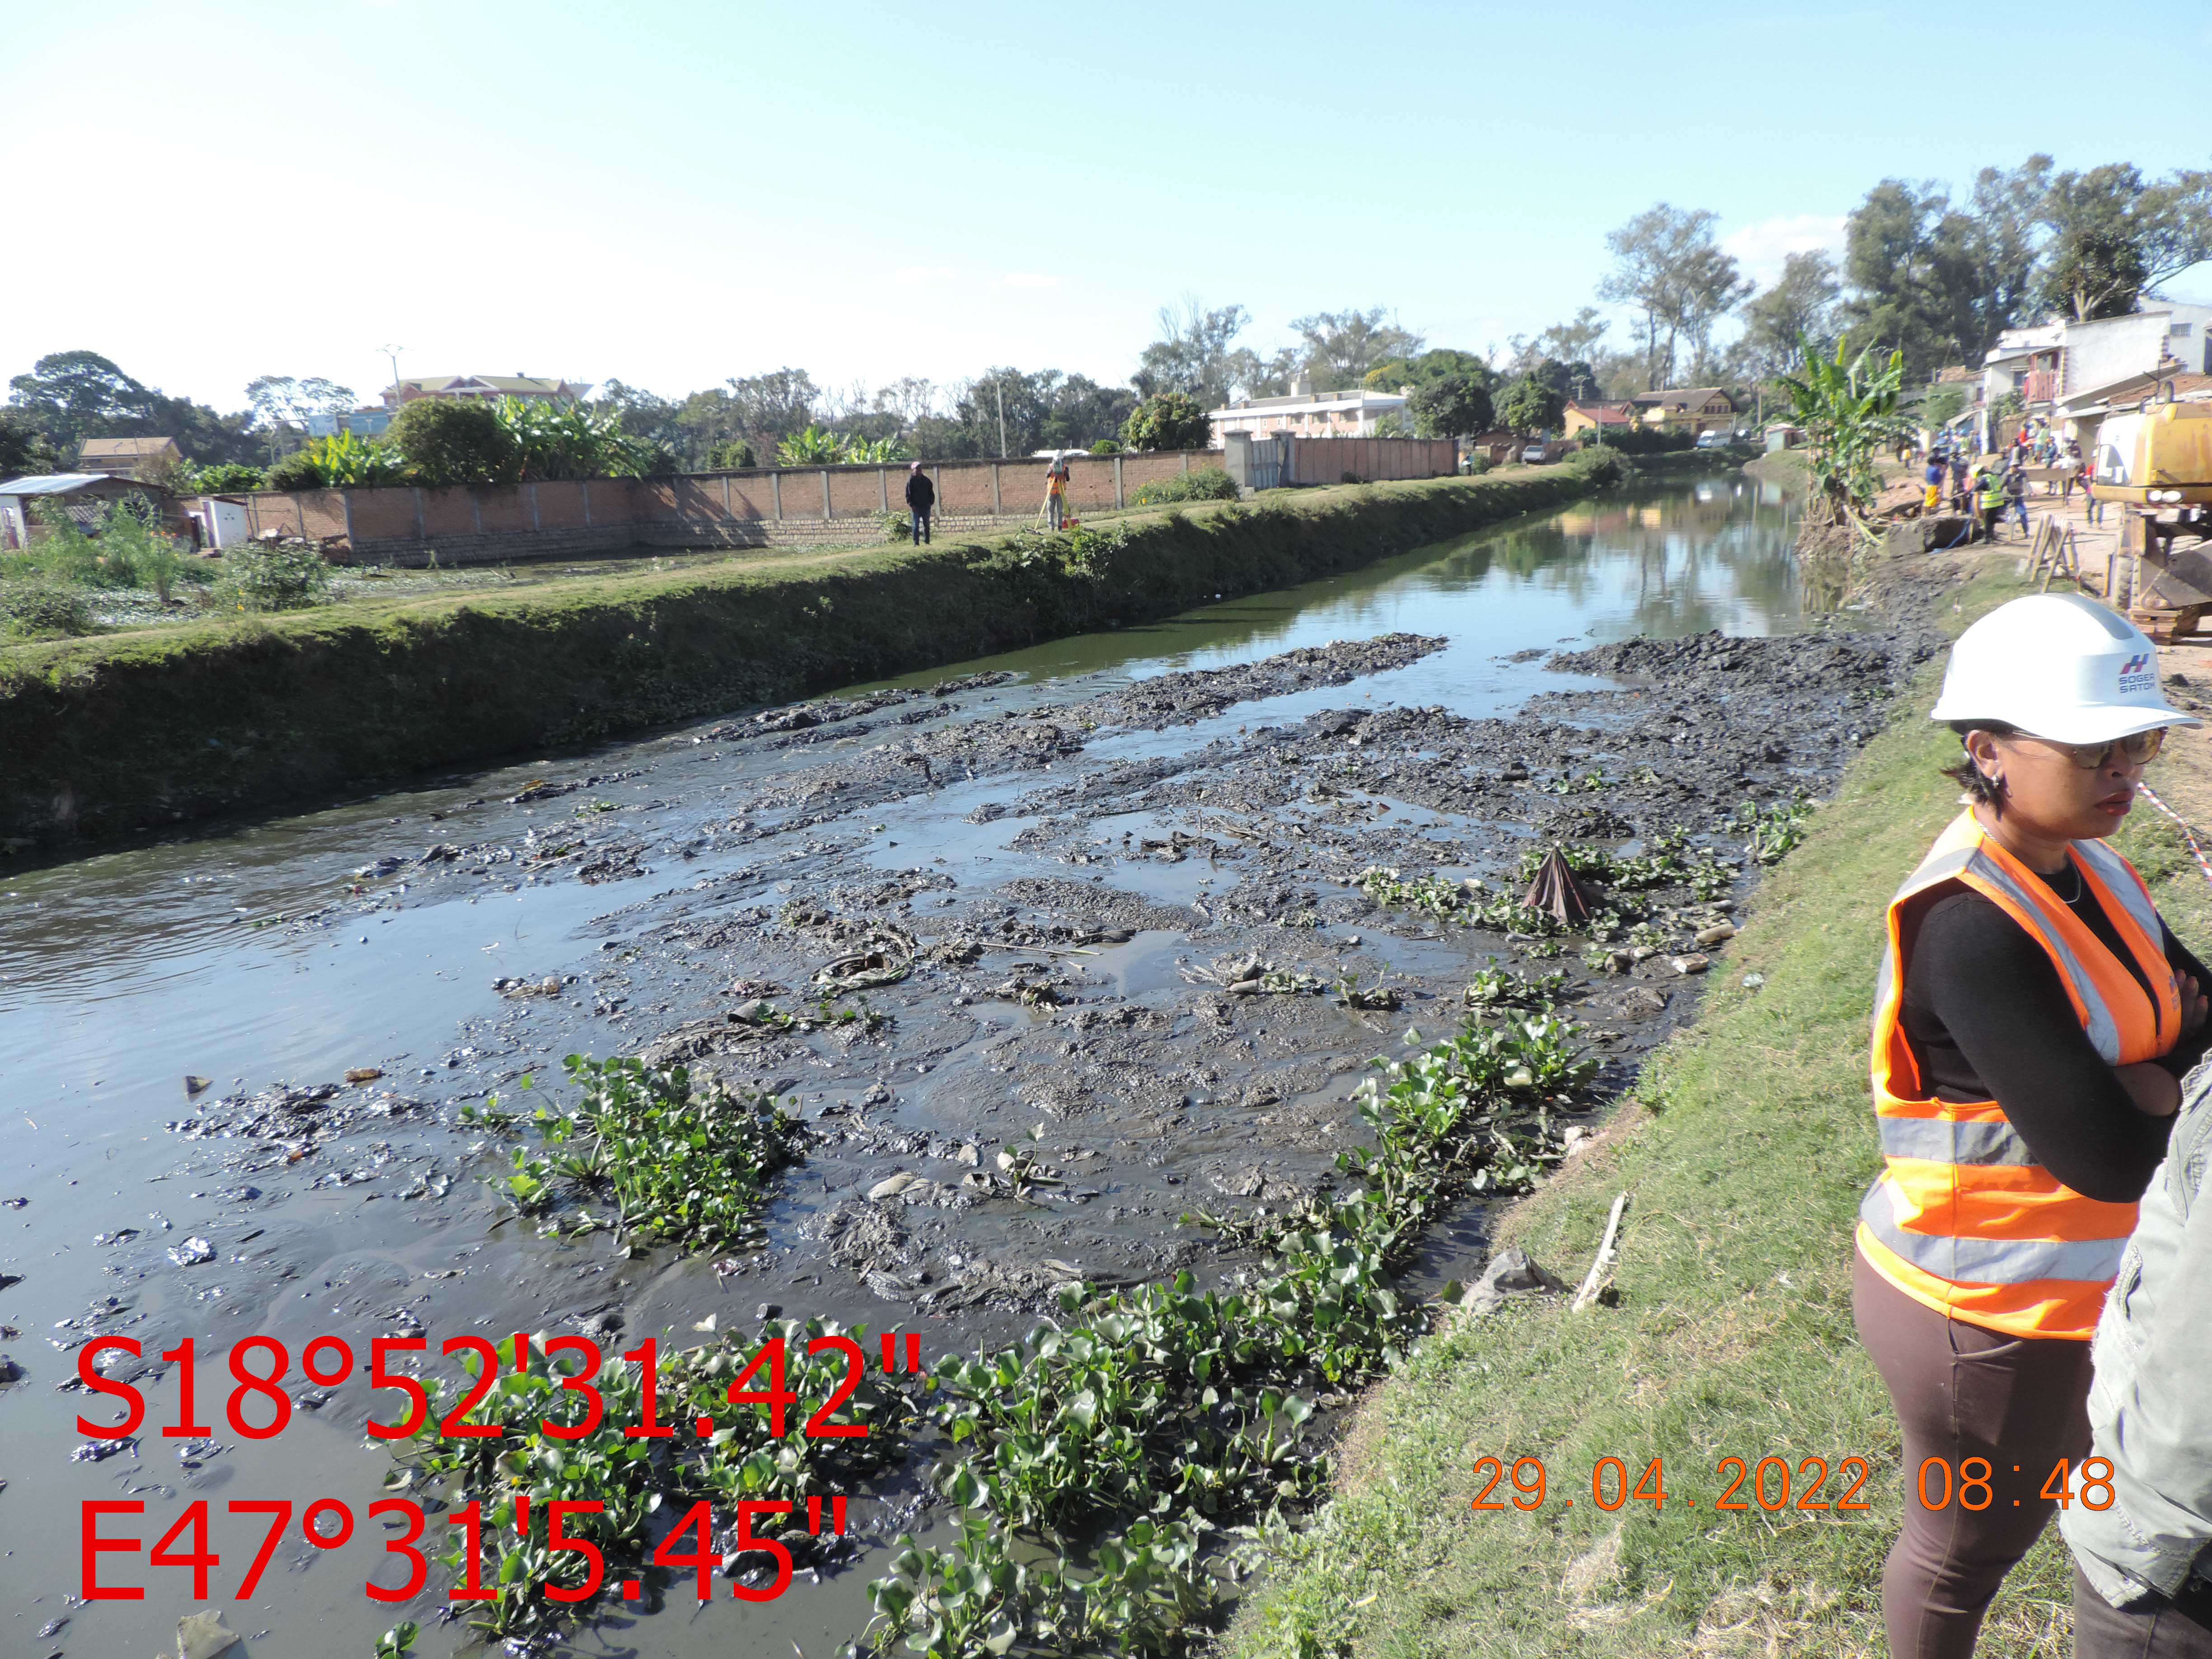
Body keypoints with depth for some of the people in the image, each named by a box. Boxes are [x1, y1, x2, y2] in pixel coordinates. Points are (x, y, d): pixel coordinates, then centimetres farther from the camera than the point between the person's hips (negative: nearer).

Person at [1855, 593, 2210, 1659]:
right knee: (1964, 1547, 17)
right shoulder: (1971, 929, -29)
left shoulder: (2086, 869, -1)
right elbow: (2111, 1158, -27)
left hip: (2071, 1286, 8)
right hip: (1985, 1309, -8)